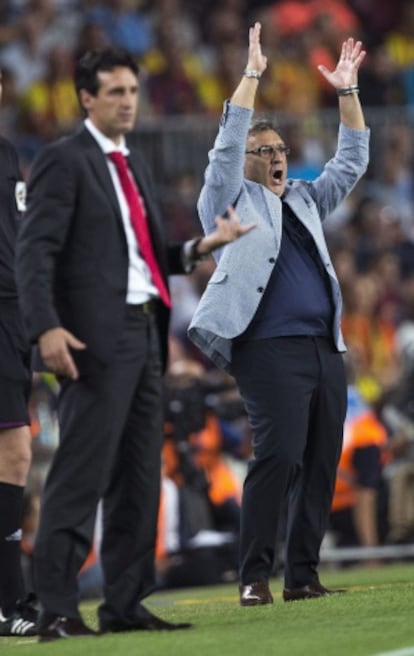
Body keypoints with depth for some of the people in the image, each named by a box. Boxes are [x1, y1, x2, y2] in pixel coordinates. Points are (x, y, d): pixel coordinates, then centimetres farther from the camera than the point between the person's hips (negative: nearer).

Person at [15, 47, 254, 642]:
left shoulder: (133, 164, 19)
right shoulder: (64, 161, -6)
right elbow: (35, 252, -14)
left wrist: (203, 246, 7)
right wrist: (47, 327, -26)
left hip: (145, 335, 9)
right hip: (97, 340, -9)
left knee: (139, 479, 10)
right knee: (81, 476, -11)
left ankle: (125, 605, 15)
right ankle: (56, 611, -11)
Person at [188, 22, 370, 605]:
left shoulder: (303, 202, 24)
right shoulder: (232, 202, 9)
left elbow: (351, 162, 24)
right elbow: (228, 143, -4)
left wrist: (347, 92, 16)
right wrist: (252, 75, -4)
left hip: (325, 350, 7)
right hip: (271, 350, -7)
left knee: (321, 464, 1)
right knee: (278, 456, -17)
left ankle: (303, 574, 5)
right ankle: (255, 576, -14)